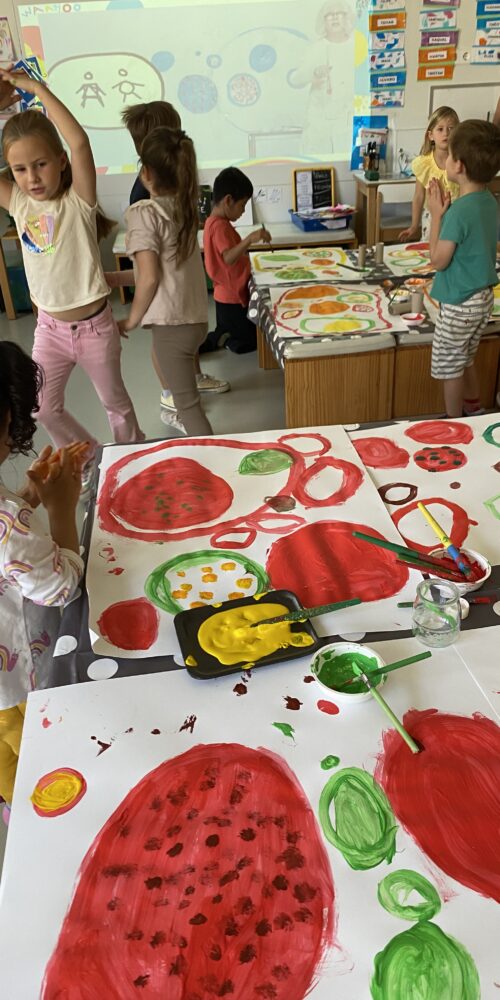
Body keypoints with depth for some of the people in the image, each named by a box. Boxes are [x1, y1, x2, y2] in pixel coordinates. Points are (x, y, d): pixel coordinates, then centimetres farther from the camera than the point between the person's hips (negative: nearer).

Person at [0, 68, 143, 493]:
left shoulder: (77, 201, -14)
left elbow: (80, 143, -31)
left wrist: (37, 87, -26)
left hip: (94, 324, -4)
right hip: (50, 327, 4)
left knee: (114, 401, 15)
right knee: (44, 408, 10)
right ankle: (92, 457, 32)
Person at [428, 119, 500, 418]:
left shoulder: (460, 211, -25)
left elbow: (438, 260, -17)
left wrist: (436, 215, -13)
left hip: (460, 303, -9)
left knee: (449, 366, 7)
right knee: (466, 360, 24)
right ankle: (474, 413, 38)